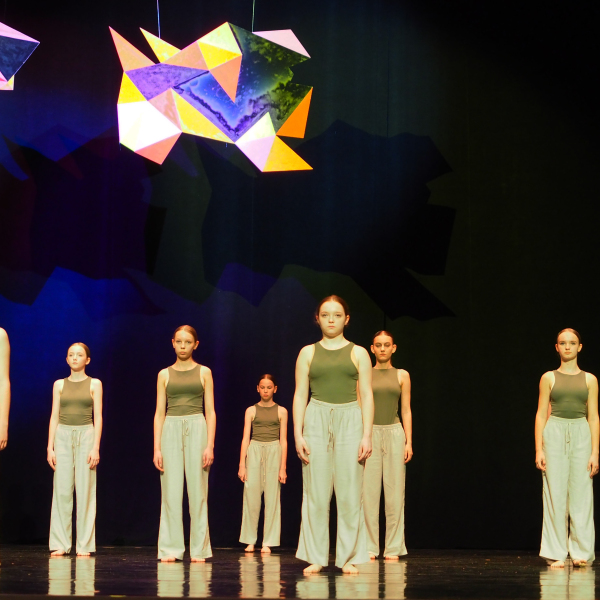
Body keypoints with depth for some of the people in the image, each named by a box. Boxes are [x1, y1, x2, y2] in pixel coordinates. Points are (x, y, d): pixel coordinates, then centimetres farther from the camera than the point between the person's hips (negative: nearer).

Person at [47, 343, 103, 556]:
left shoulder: (94, 384, 5)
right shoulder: (59, 385, 10)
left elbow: (98, 417, 1)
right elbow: (54, 417, 8)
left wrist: (96, 447, -8)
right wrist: (50, 447, 0)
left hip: (86, 435, -2)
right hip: (63, 436, 2)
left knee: (85, 490, -4)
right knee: (62, 490, -2)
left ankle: (85, 545, 1)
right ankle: (60, 544, 2)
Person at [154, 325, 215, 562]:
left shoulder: (204, 372, 8)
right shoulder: (165, 374, 11)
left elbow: (210, 411, 5)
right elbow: (159, 413, 9)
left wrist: (210, 445, -6)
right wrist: (156, 448, 0)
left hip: (196, 428, -1)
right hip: (171, 429, 1)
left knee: (197, 491, -3)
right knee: (171, 491, -3)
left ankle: (199, 549, 2)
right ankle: (170, 549, 1)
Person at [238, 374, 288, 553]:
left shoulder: (281, 411, 8)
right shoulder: (251, 410, 9)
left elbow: (284, 441, 6)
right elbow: (245, 438, 7)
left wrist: (283, 467, 0)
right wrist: (242, 465, -1)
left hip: (274, 451, 0)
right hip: (254, 450, 0)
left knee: (272, 497, -4)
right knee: (251, 496, -5)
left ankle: (268, 542, 0)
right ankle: (250, 541, 3)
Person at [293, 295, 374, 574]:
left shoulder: (358, 353, 9)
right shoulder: (308, 353, 10)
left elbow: (367, 396, 5)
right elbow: (300, 395, 7)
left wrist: (366, 435, -5)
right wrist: (298, 434, -3)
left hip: (350, 420, 0)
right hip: (316, 419, 0)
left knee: (349, 493, -3)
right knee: (316, 493, -2)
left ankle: (349, 557, 4)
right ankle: (315, 557, 3)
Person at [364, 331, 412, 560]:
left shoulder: (402, 375, 9)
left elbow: (406, 411, 7)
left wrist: (409, 442, -1)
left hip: (394, 433, 1)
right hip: (370, 434, 0)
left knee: (394, 492, -2)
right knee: (369, 492, -4)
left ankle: (393, 548, 3)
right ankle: (369, 547, 1)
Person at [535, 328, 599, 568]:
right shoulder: (549, 378, 7)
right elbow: (541, 415, 5)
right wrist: (539, 449, -4)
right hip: (554, 434, -1)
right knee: (555, 494, -3)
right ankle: (556, 554, 1)